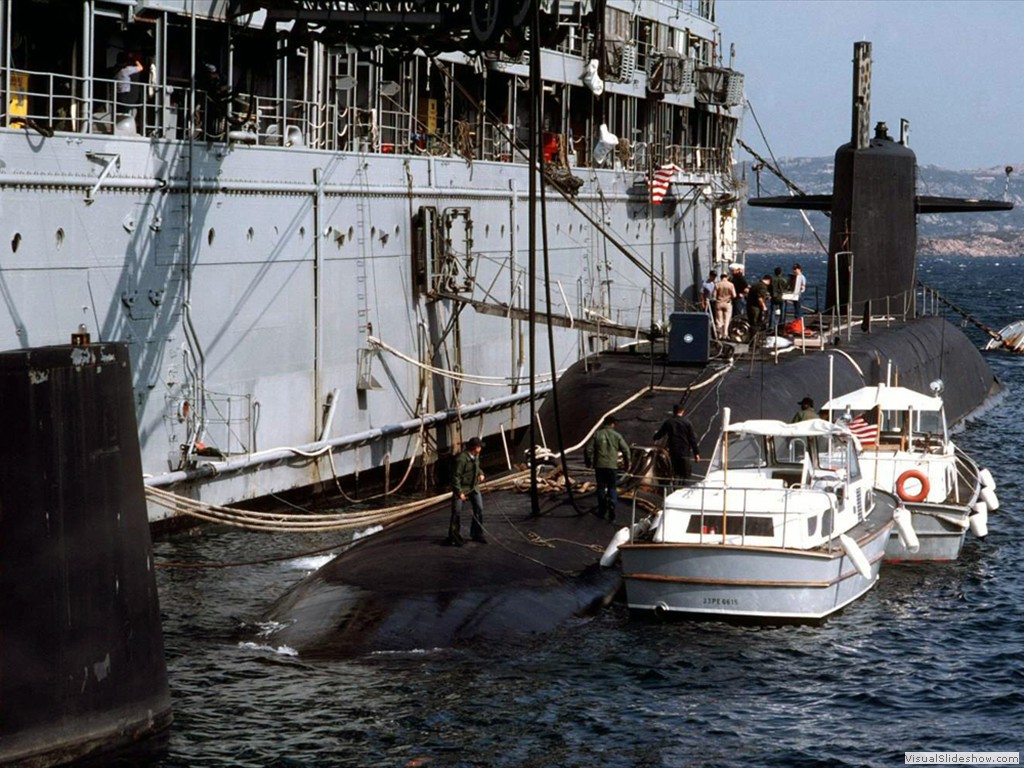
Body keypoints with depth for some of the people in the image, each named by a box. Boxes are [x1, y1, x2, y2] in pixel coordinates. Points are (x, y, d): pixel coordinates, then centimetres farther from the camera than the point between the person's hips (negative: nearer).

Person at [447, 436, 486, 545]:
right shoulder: (461, 458, -25)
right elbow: (455, 476, -21)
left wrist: (480, 473, 0)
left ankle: (477, 534, 16)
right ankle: (454, 536, 10)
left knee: (479, 509, 3)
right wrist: (459, 492, -21)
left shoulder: (476, 456, 0)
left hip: (474, 486, 7)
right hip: (462, 487, -7)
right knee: (457, 512, -1)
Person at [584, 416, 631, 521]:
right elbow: (625, 450, 0)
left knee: (601, 487, 11)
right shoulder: (616, 436, 0)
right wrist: (627, 463, 14)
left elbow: (588, 449, -1)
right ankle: (612, 503, -16)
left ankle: (602, 510, 13)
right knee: (612, 487, 8)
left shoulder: (596, 434, 1)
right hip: (612, 466, -1)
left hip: (599, 466, 1)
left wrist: (588, 462, 13)